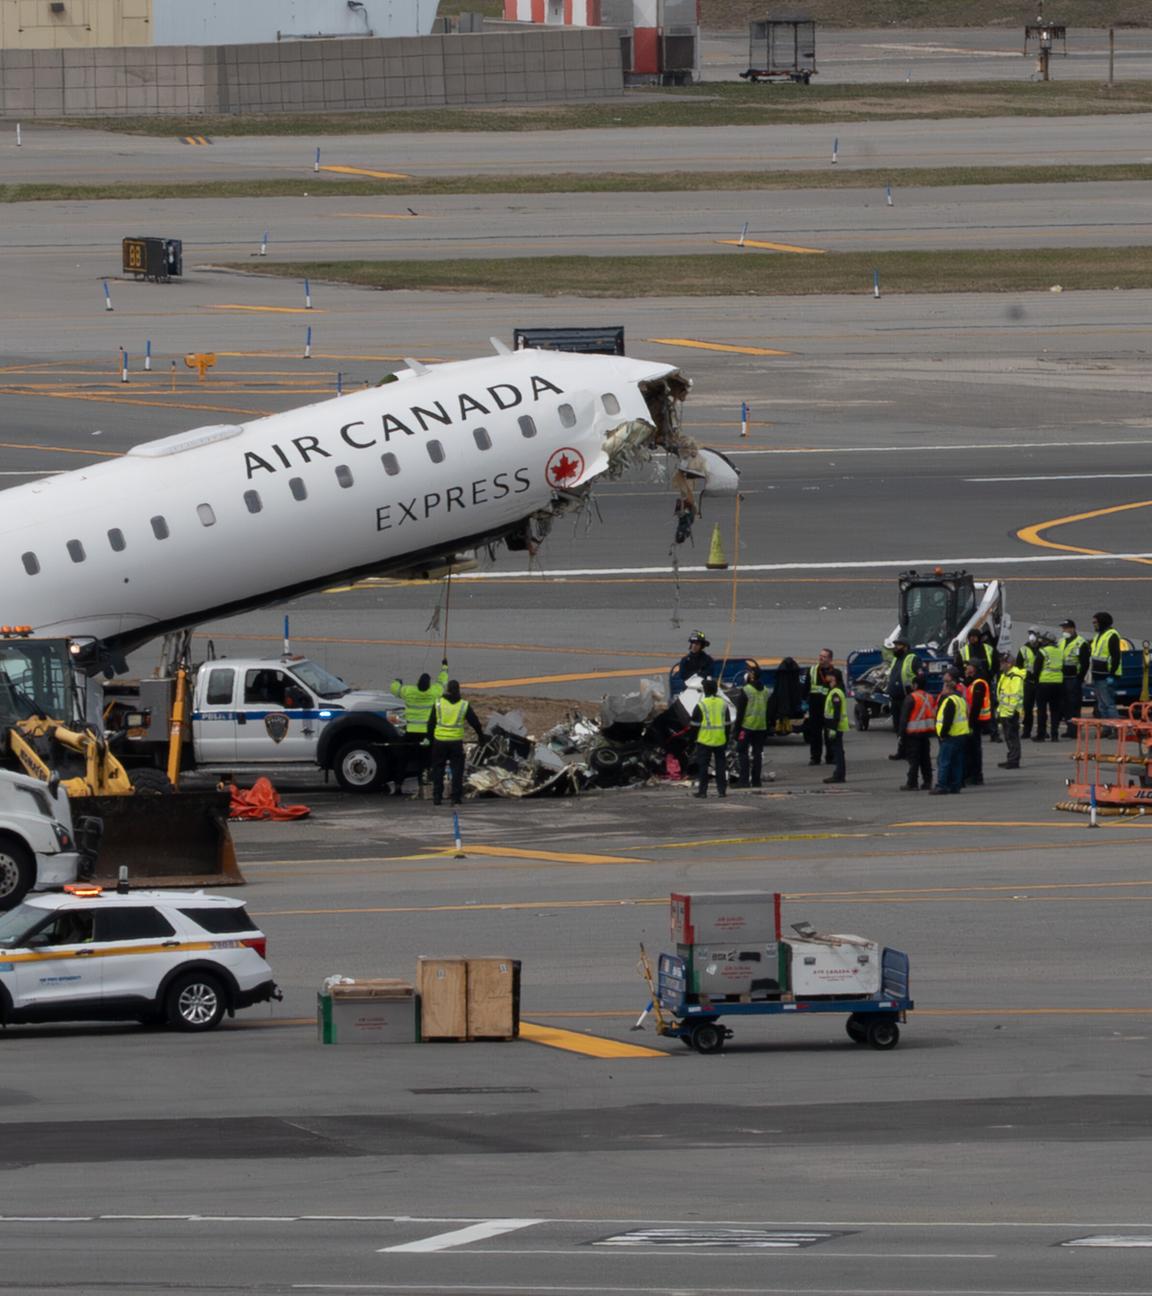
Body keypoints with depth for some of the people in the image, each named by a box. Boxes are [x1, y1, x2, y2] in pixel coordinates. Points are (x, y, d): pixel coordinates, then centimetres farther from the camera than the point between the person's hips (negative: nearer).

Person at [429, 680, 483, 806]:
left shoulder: (438, 703, 0)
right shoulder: (464, 705, 0)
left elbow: (431, 723, 4)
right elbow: (474, 722, 8)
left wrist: (430, 738, 15)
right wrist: (481, 735, 23)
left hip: (439, 741, 0)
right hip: (456, 742, 0)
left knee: (438, 769, 10)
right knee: (457, 770, 6)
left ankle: (437, 797, 8)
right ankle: (456, 798, 2)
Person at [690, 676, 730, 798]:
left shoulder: (700, 706, -8)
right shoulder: (723, 704, 5)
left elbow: (695, 724, -4)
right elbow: (727, 724, 11)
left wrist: (693, 738, 9)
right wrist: (727, 741, 18)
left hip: (704, 741, -3)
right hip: (720, 741, 3)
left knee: (703, 766, 2)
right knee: (721, 765, 9)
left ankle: (702, 790, 1)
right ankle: (722, 790, 9)